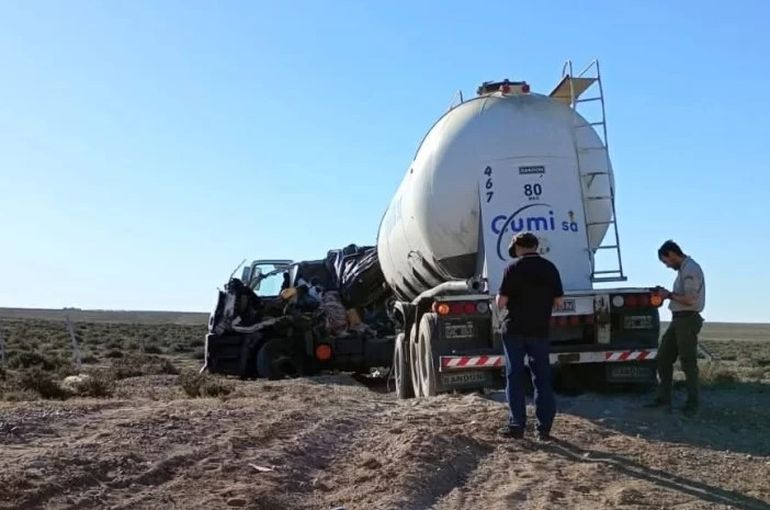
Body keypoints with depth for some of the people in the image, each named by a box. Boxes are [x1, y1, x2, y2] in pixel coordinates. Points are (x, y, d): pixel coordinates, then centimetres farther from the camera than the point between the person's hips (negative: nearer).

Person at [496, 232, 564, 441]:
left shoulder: (513, 268, -9)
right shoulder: (550, 268, 2)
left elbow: (501, 302, -11)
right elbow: (558, 301, 5)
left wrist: (500, 298, 10)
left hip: (515, 330, -3)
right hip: (540, 330, 3)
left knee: (515, 378, 5)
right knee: (542, 379, 8)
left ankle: (517, 426, 6)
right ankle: (544, 427, 7)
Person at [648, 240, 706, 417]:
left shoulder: (690, 269, -15)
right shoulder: (683, 269, 17)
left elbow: (690, 299, -22)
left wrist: (669, 295, -11)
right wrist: (666, 294, 9)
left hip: (687, 320, -10)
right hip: (678, 319, 10)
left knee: (688, 362, -3)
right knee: (663, 358, 11)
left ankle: (692, 404, 6)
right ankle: (663, 398, 17)